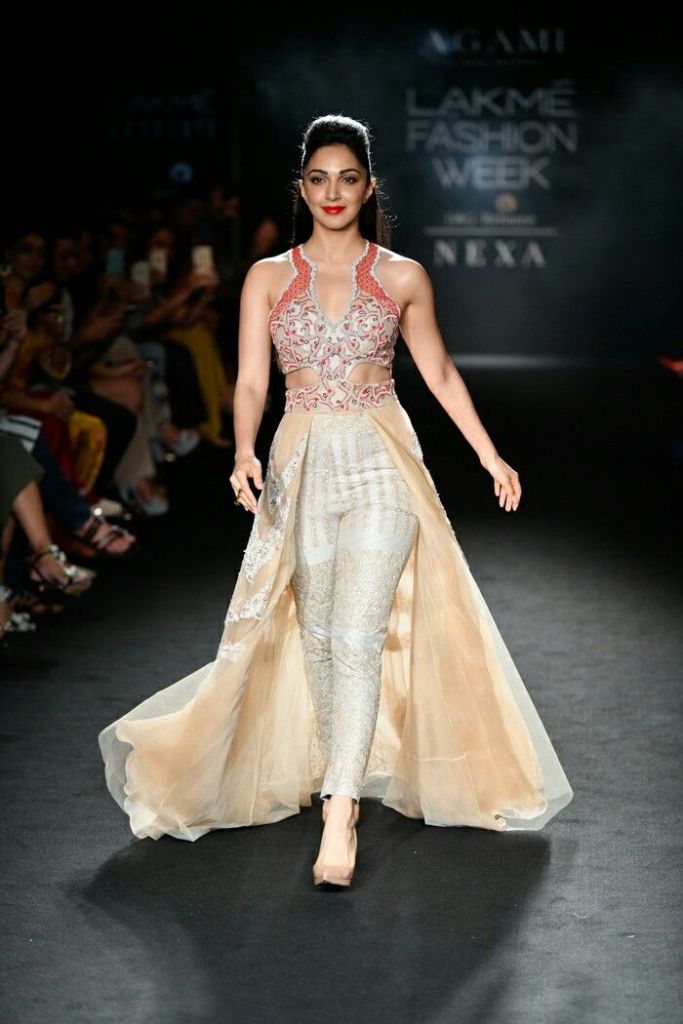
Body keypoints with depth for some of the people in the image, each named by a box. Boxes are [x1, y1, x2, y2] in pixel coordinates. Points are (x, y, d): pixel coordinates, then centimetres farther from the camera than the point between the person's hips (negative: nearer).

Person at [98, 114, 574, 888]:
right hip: (303, 463, 2)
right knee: (316, 633, 8)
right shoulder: (268, 277, 6)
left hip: (382, 461, -2)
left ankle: (339, 814, -15)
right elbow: (250, 382, 2)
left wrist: (490, 456, 13)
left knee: (358, 634, -13)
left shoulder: (402, 277, 5)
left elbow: (440, 373, 14)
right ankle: (350, 774, 28)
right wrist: (245, 453, -16)